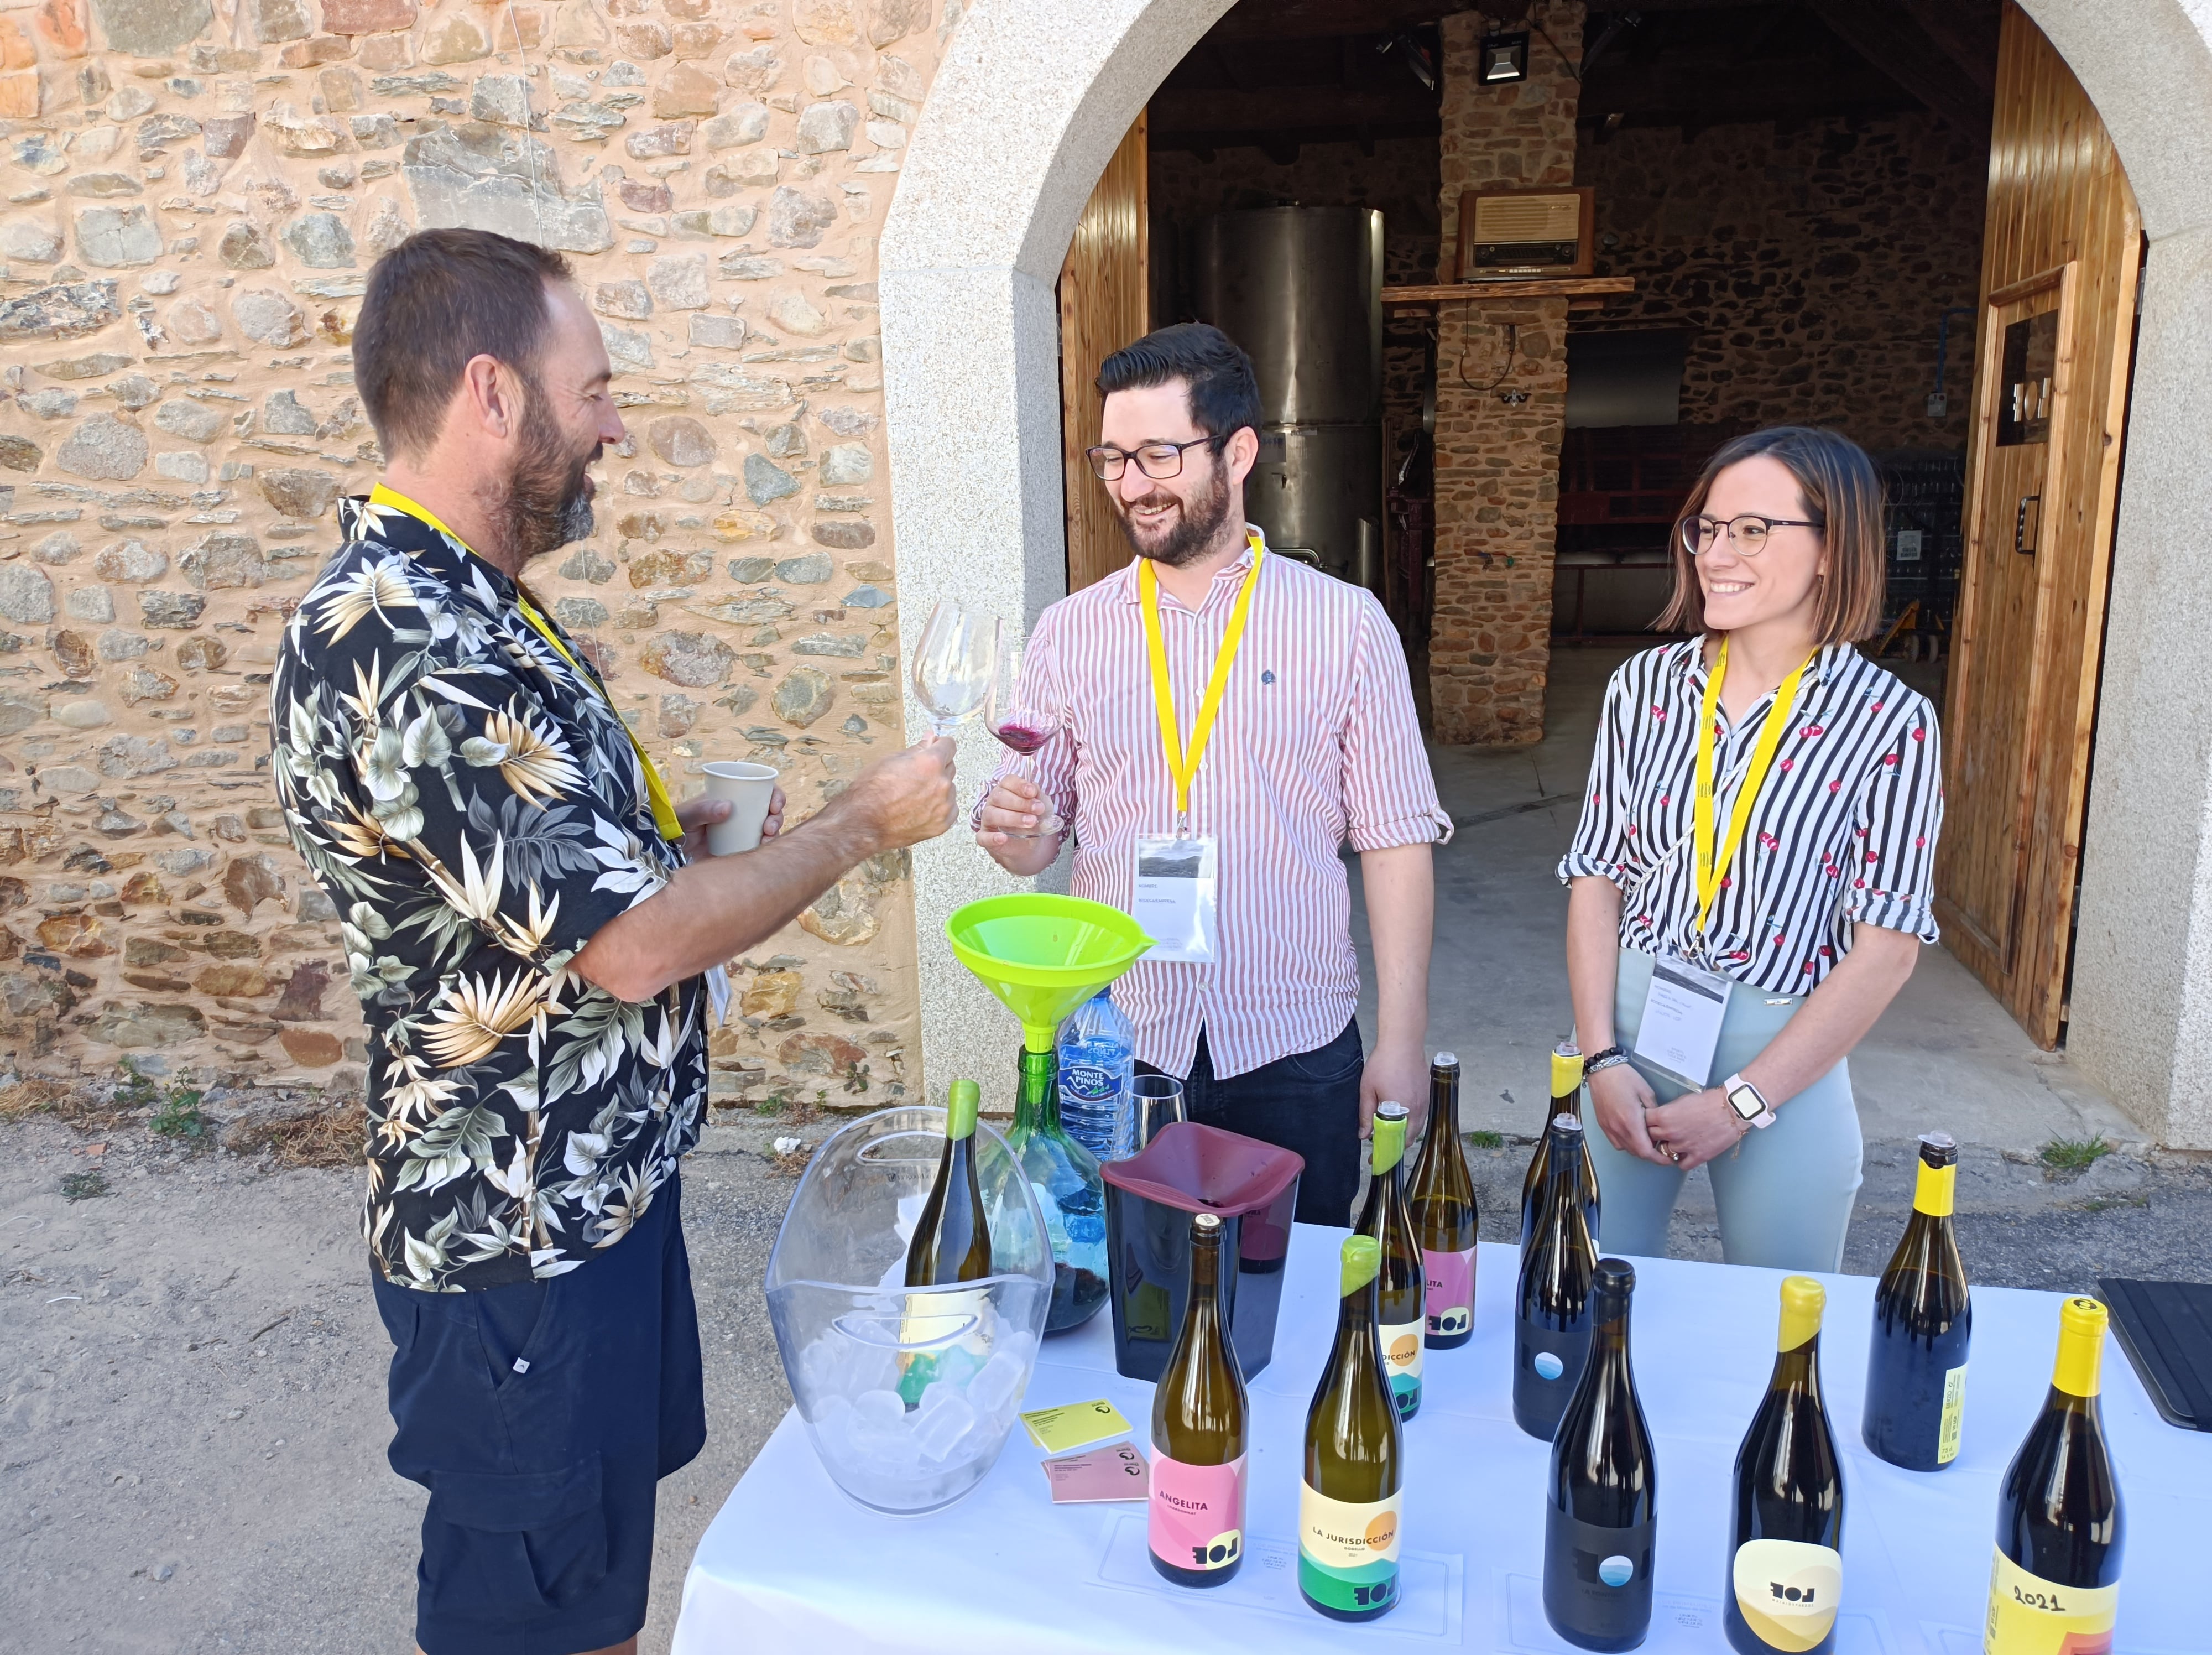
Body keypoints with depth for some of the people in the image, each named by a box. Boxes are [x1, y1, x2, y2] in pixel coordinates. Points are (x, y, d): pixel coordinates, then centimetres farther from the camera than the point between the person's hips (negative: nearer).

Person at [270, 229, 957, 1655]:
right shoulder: (396, 642, -28)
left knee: (606, 1539, 27)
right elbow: (630, 943, -28)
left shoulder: (459, 606, 6)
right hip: (521, 1227, -9)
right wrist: (863, 825, -16)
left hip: (602, 1171, 9)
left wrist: (676, 835, 4)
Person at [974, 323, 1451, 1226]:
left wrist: (1402, 1043, -5)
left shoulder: (1346, 626, -2)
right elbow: (1037, 841, 8)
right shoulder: (1068, 632, 3)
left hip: (1294, 1052, -1)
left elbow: (1395, 841, -2)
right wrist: (1010, 829, -16)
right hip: (1114, 1049, 2)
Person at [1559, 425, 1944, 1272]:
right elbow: (1597, 877, 1)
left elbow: (1886, 946, -10)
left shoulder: (1890, 722, -10)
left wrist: (1743, 1101, -13)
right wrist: (1602, 1058, -8)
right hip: (1628, 1020, 2)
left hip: (1785, 1051, -2)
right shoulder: (1646, 685, -2)